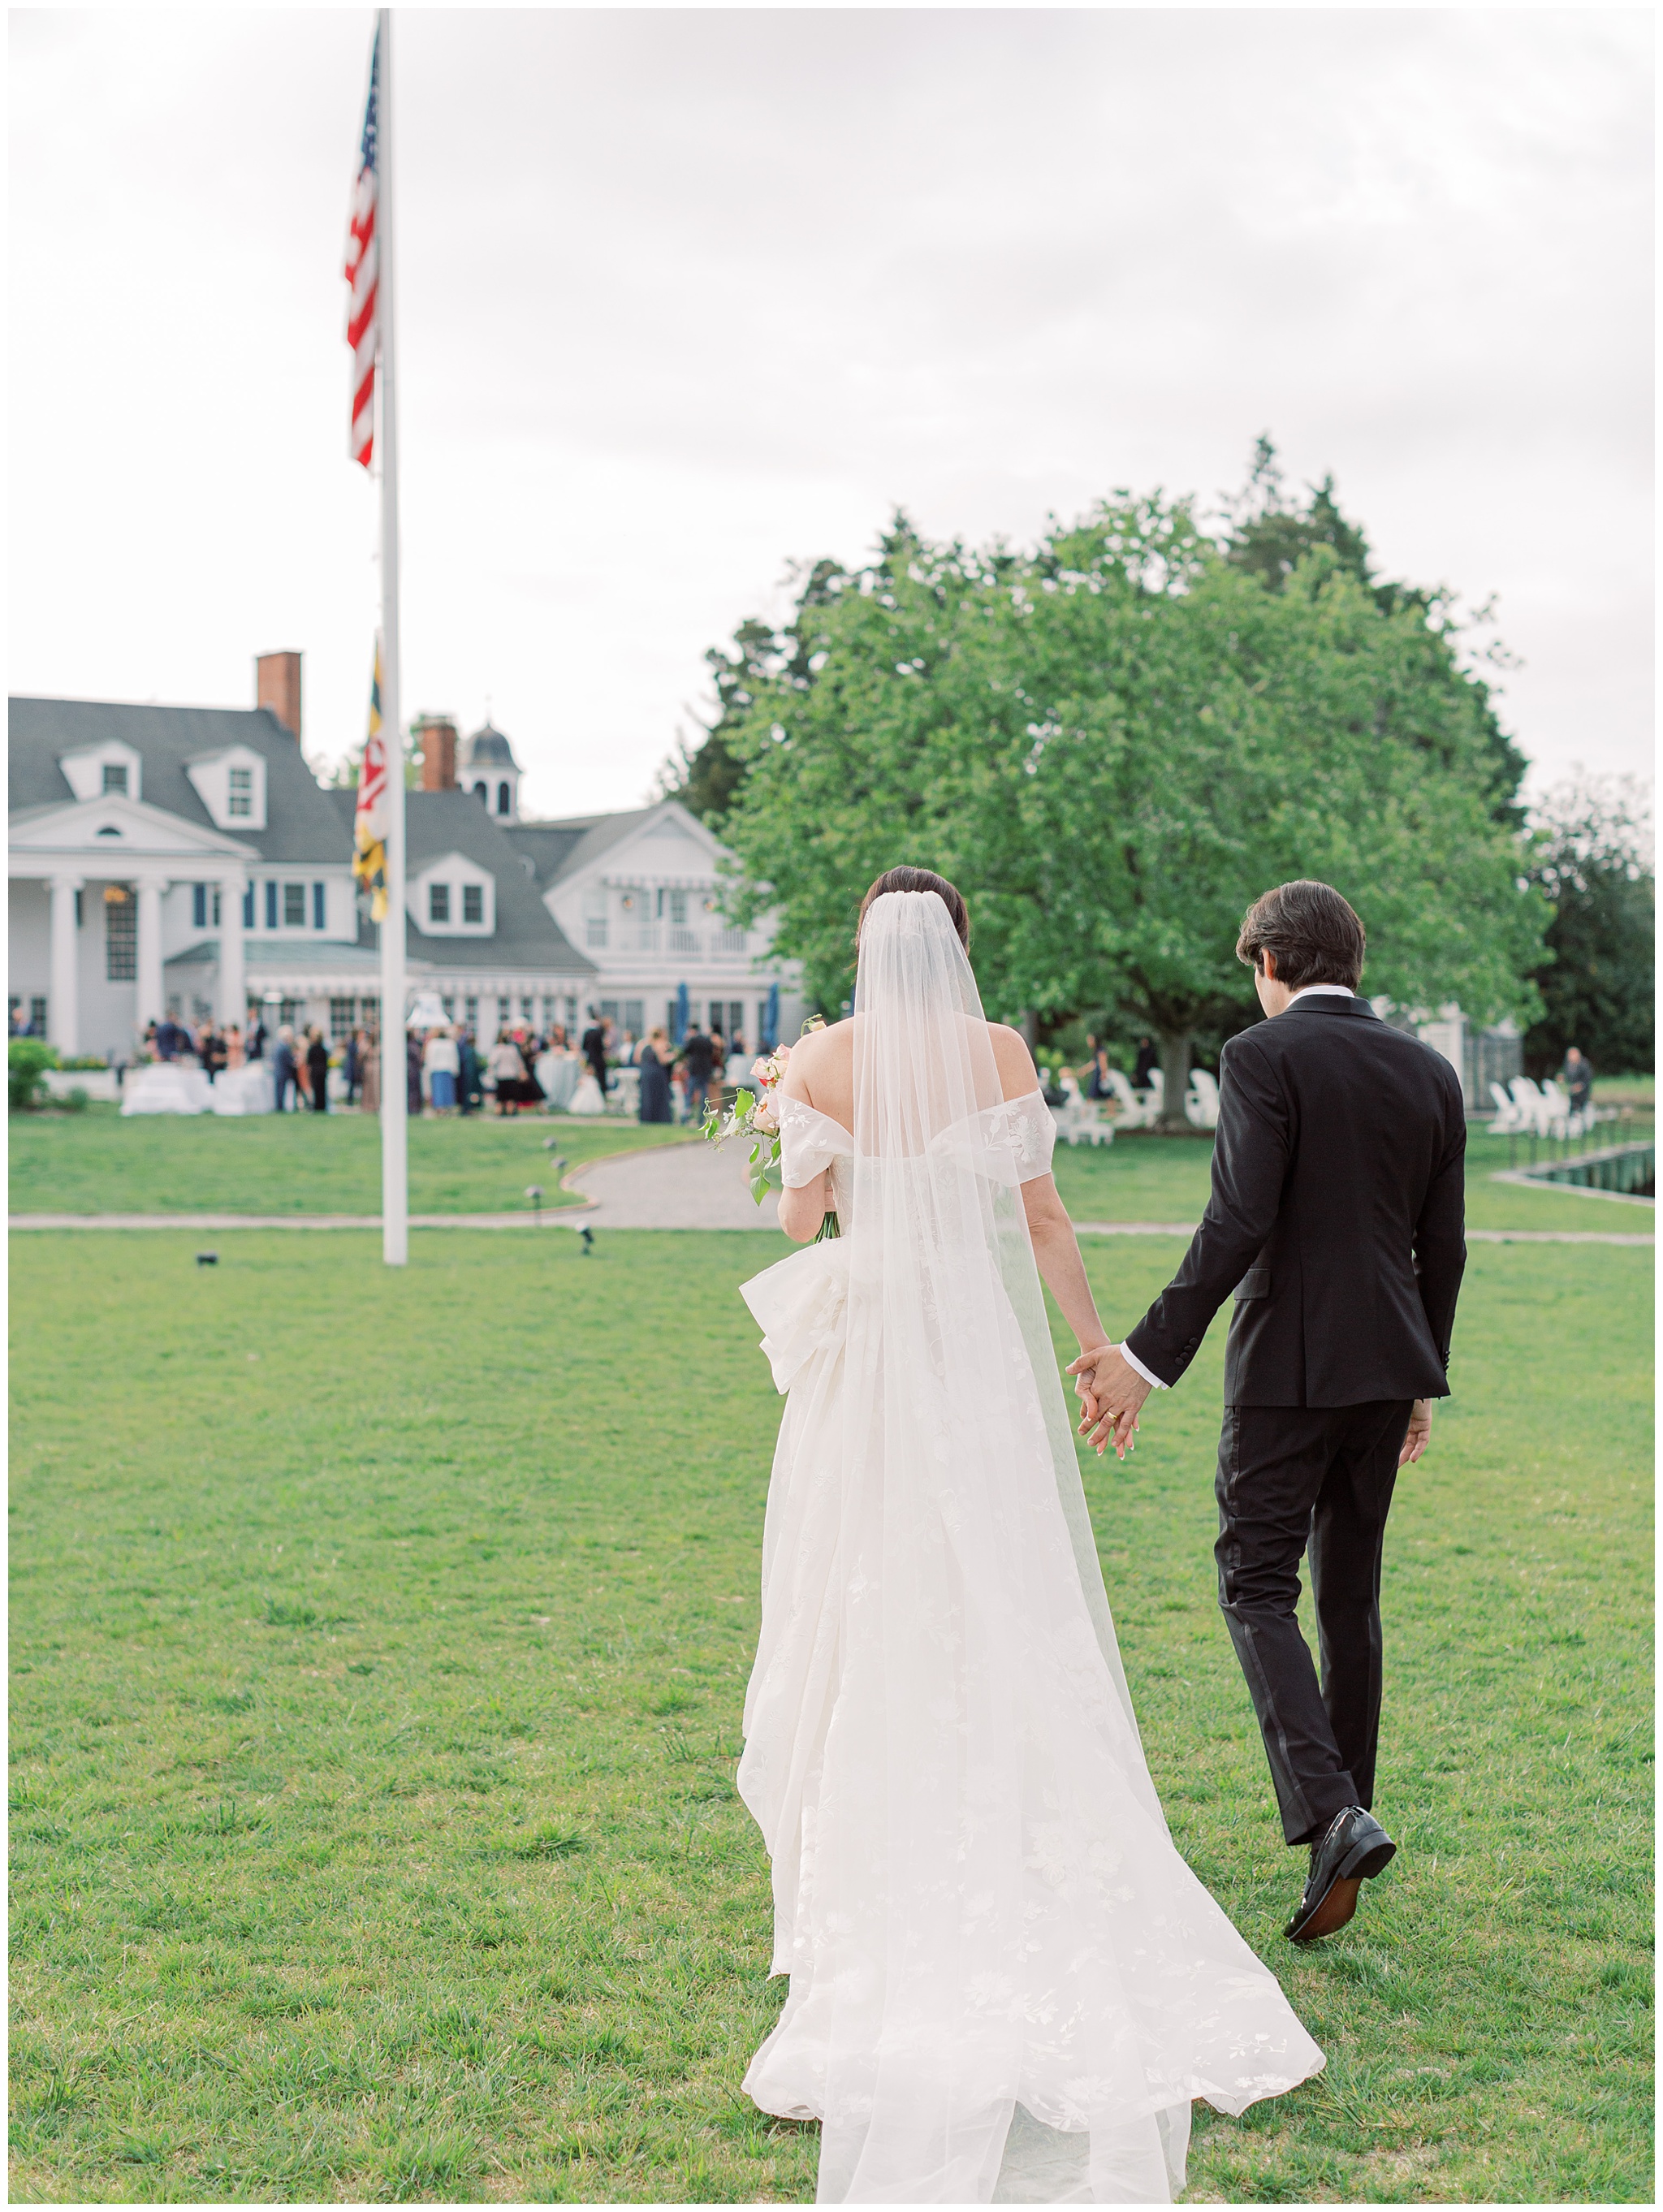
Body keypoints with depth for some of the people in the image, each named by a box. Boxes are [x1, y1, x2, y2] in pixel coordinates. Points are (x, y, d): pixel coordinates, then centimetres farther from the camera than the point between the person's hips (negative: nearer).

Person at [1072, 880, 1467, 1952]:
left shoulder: (1265, 1057, -9)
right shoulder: (1431, 1072, 9)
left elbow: (1237, 1225, -19)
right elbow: (1444, 1247, 11)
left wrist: (1151, 1359, -17)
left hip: (1290, 1362, -6)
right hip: (1388, 1363, 6)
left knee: (1257, 1588, -1)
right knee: (1351, 1593, 15)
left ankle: (1332, 1813, -16)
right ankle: (1345, 1808, 22)